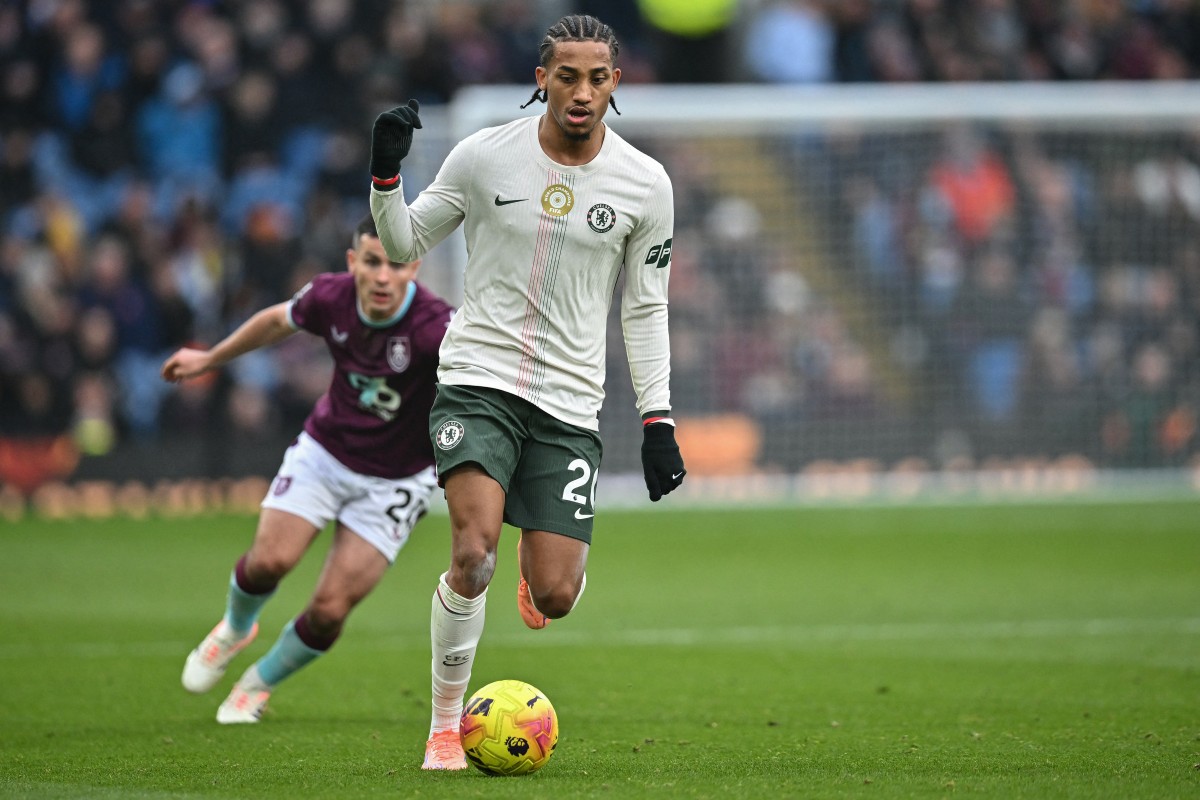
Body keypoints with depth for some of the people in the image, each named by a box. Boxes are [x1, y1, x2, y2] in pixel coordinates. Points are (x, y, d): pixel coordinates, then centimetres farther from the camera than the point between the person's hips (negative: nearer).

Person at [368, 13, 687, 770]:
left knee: (555, 598, -4)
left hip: (570, 403, 2)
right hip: (478, 382, -2)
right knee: (474, 552, -25)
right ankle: (446, 728, -9)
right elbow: (404, 245, 9)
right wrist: (386, 176, -10)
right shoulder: (484, 155, -3)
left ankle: (535, 566, 37)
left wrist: (658, 421, 4)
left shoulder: (645, 183, 0)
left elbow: (646, 308, 9)